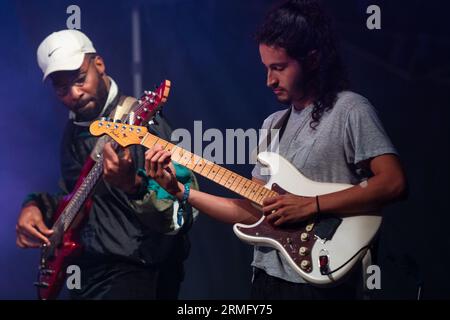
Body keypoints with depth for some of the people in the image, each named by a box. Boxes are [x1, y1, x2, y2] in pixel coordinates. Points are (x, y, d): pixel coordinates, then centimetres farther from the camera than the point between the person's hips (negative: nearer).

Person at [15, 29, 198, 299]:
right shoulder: (74, 131, 9)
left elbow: (181, 217, -19)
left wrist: (133, 185, -35)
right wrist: (37, 206, 5)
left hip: (141, 272, -6)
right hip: (90, 270, 6)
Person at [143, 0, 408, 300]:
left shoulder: (350, 110, -7)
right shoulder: (274, 124, 13)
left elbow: (394, 183, -18)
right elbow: (254, 210, 11)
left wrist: (311, 205, -20)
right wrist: (180, 191, 2)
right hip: (267, 276, 7)